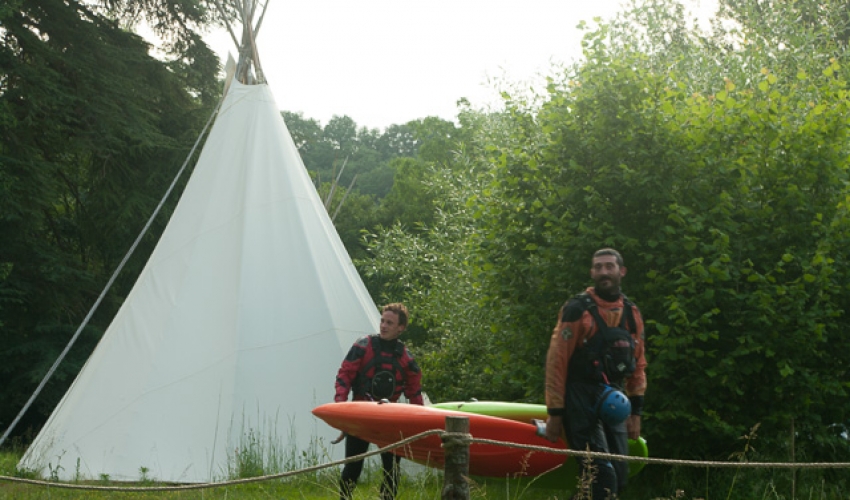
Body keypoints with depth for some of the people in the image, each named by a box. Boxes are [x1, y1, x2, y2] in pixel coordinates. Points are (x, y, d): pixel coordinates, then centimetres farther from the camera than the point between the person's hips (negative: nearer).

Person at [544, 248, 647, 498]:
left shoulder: (632, 313, 9)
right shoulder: (577, 309, -9)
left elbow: (638, 364, 15)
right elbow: (556, 362, -10)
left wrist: (636, 412, 10)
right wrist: (555, 413, -11)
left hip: (613, 401, 6)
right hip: (581, 398, -6)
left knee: (619, 475, 5)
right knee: (603, 475, -16)